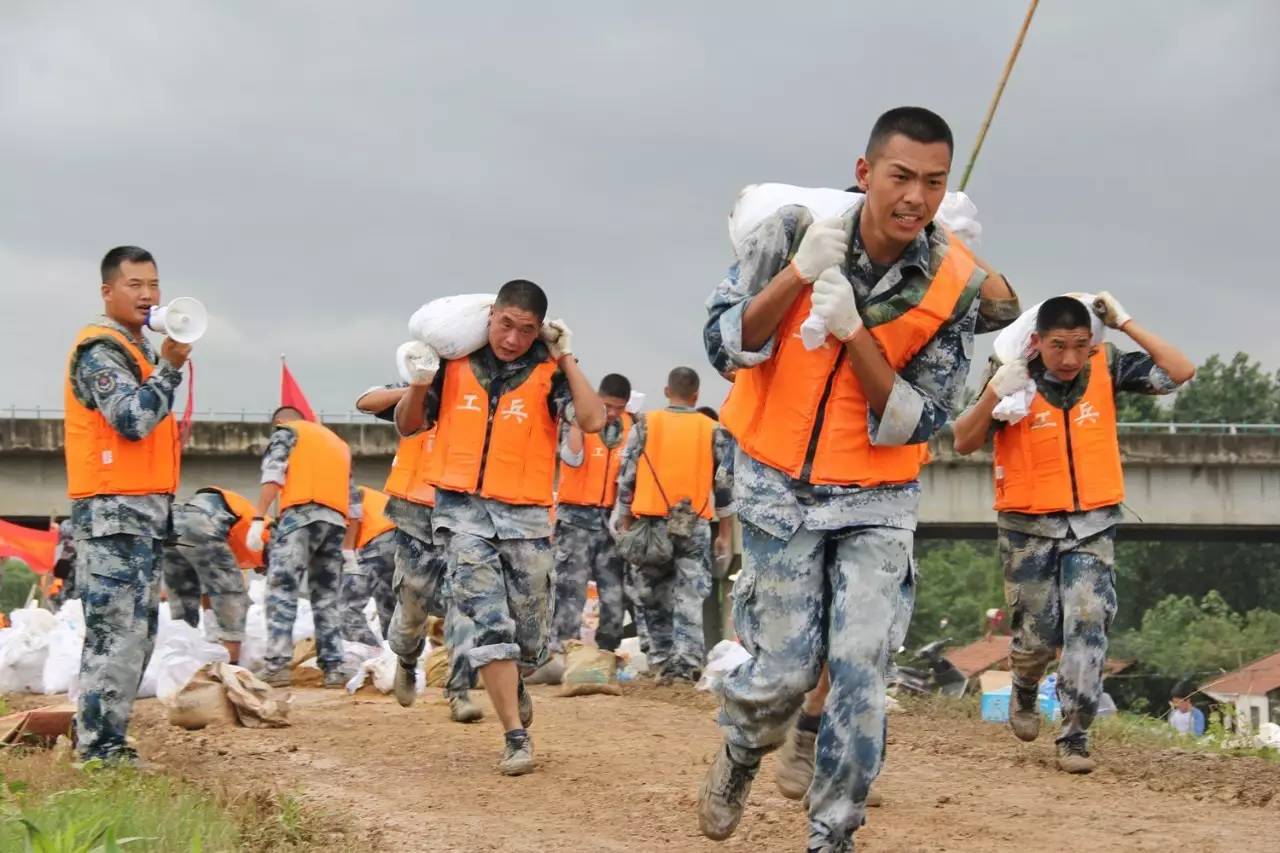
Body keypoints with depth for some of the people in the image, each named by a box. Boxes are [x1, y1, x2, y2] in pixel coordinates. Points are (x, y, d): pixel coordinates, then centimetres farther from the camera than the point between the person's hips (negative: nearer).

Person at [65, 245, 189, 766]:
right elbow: (132, 420, -22)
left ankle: (102, 738, 15)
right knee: (117, 632, -12)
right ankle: (99, 746, -11)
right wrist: (170, 367, -24)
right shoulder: (100, 349, -10)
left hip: (144, 511, 10)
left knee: (138, 632, 11)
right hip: (113, 511, -10)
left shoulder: (137, 349, 21)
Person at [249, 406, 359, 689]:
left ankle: (277, 664, -22)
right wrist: (349, 548, 25)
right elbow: (353, 502, 26)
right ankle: (333, 668, 5)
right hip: (335, 522, 6)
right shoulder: (339, 443, 32)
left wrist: (258, 519, -11)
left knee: (282, 589, -10)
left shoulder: (286, 432, 14)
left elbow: (273, 474, -5)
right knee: (326, 597, 11)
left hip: (300, 514, -6)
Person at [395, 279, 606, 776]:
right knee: (490, 623, -14)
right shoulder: (455, 363, 3)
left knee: (529, 636, 9)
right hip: (463, 510, 0)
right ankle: (516, 738, -11)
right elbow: (408, 426, 13)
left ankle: (514, 686, 44)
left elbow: (593, 421, -18)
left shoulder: (546, 373, -2)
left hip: (525, 515, 0)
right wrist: (418, 385, -7)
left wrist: (566, 358, -12)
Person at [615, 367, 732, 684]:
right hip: (695, 526, -1)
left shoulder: (645, 426, 2)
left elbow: (627, 479, 2)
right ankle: (687, 661, -14)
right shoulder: (713, 431, 3)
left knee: (655, 598, 10)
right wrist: (725, 533, 11)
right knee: (691, 598, -2)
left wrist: (625, 524, 10)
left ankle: (662, 662, 11)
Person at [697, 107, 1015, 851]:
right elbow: (725, 345, -12)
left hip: (878, 500, 1)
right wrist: (800, 273, -27)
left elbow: (917, 422, -12)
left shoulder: (956, 284, -12)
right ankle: (741, 759, 35)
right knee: (785, 670, 1)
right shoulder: (796, 232, -13)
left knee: (860, 668, -10)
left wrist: (853, 331, -27)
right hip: (780, 488, 0)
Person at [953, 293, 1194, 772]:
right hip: (1029, 526, -1)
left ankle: (1075, 736, -8)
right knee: (1037, 634, 6)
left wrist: (1125, 324, -15)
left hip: (1093, 524, 1)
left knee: (1088, 624, -11)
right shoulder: (1014, 377, -13)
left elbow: (1180, 372, -11)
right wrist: (994, 395, -31)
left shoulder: (1106, 369, -7)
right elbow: (964, 443, -14)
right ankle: (1024, 691, 40)